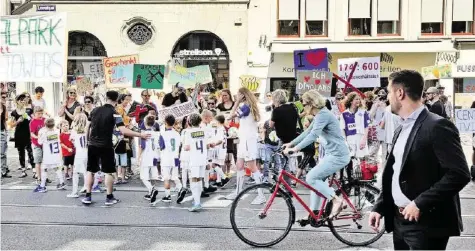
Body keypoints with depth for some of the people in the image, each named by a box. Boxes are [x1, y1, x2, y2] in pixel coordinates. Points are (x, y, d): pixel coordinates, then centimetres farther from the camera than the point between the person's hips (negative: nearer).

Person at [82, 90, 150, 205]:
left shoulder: (95, 110, 2)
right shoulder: (114, 113, -12)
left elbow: (88, 127, 12)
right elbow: (123, 130, -23)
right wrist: (140, 135, -20)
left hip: (93, 145, 4)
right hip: (106, 146, -4)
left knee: (90, 171, 12)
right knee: (108, 172, 7)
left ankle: (87, 196, 14)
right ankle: (109, 197, 10)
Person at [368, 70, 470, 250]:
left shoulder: (437, 126, -13)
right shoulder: (401, 129, 13)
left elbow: (459, 174, -20)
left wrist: (420, 203, -21)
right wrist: (379, 207, 10)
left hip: (426, 223, -8)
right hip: (400, 220, 8)